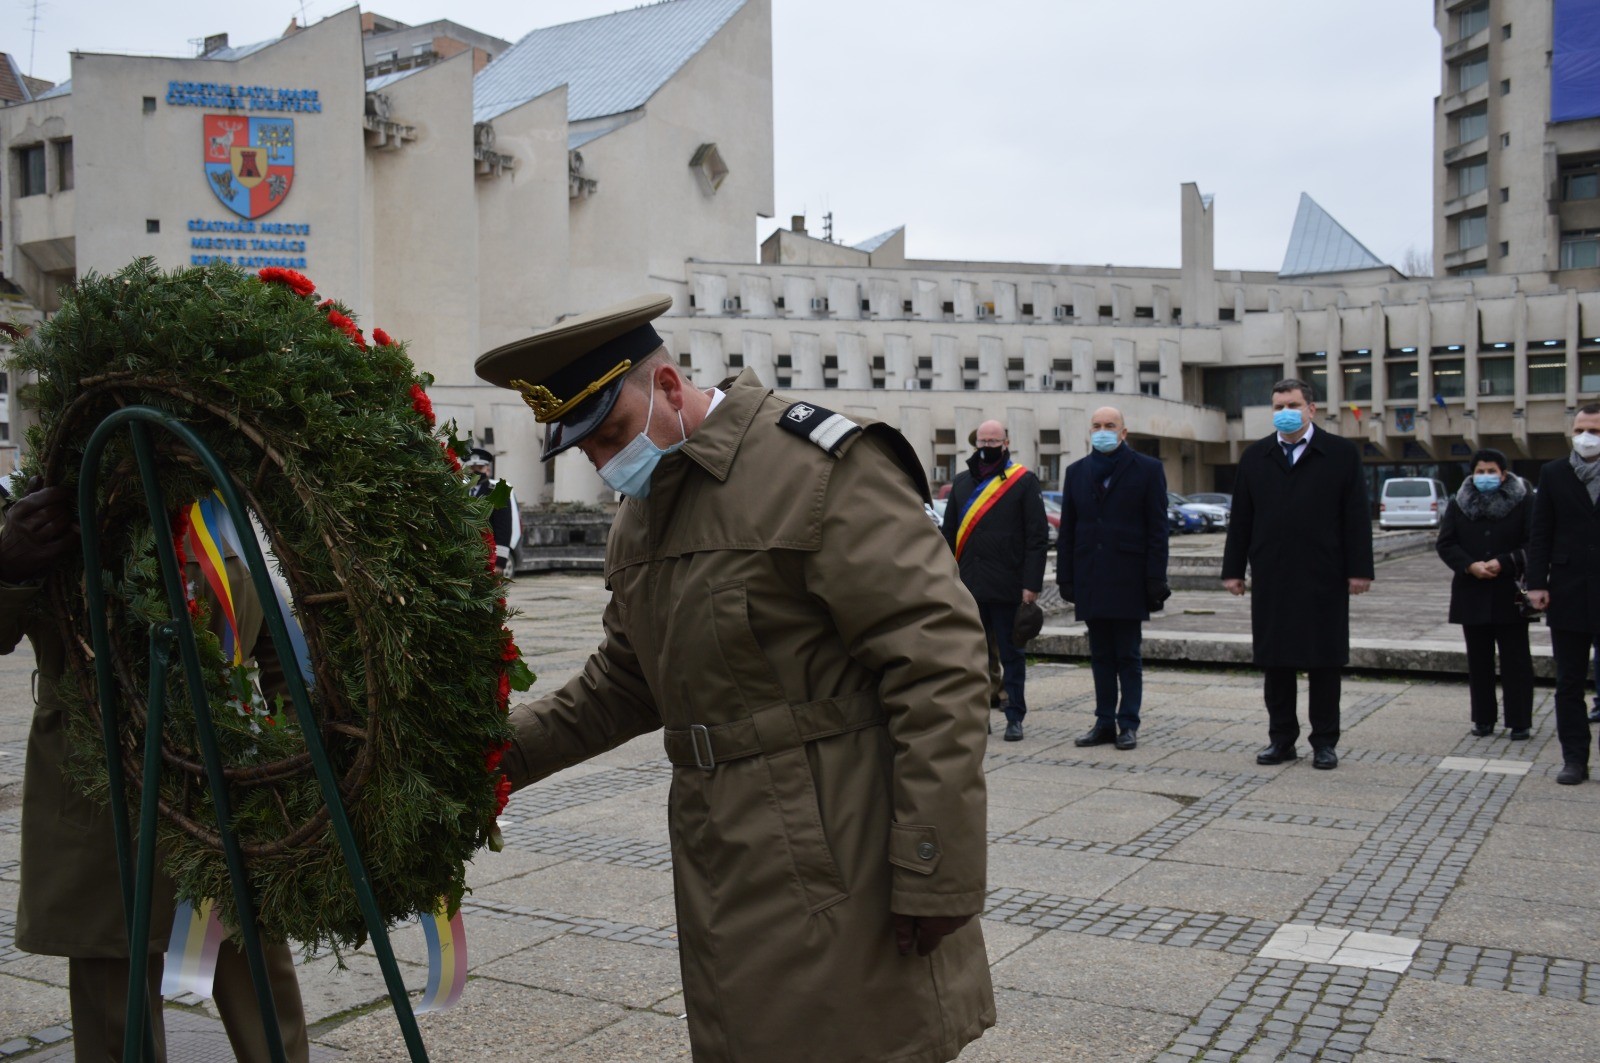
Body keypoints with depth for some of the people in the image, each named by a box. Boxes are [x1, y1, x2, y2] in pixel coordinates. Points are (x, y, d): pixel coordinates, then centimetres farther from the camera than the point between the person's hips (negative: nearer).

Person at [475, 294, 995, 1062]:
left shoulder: (821, 468, -13)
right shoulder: (639, 516, 14)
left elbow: (938, 665, -17)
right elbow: (623, 684, 23)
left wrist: (936, 877, -18)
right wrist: (502, 748, 9)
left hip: (839, 873, -7)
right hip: (726, 880, 8)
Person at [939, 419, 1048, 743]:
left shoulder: (1024, 481, -1)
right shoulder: (962, 483, 12)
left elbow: (1038, 537, -5)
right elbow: (949, 533, 14)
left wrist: (1032, 584, -11)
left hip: (1008, 588, -4)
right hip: (968, 587, 4)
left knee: (1011, 654, 6)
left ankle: (1014, 717, 13)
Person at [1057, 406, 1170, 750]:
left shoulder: (1147, 469, 1)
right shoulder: (1076, 472, 12)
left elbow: (1157, 529, -3)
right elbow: (1067, 530, 12)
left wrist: (1155, 579, -9)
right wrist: (1065, 577, 5)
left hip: (1128, 579, -4)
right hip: (1090, 580, 4)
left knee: (1128, 656, 2)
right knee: (1101, 656, 8)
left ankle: (1128, 723, 9)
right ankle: (1105, 722, 14)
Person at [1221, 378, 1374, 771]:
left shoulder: (1342, 454, 3)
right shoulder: (1255, 457, 10)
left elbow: (1357, 517, 0)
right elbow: (1240, 518, 9)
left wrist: (1359, 569, -6)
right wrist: (1233, 569, 5)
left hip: (1323, 578, -2)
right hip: (1270, 579, 2)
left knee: (1324, 661, 4)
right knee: (1274, 662, 6)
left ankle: (1324, 742, 13)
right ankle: (1281, 739, 15)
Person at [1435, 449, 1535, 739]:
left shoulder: (1522, 502, -1)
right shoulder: (1458, 505, 7)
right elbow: (1445, 544, 3)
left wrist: (1503, 563, -17)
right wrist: (1470, 566, -13)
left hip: (1510, 595, -3)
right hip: (1472, 594, 3)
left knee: (1515, 660, 0)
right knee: (1479, 661, 9)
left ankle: (1519, 721, 6)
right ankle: (1483, 720, 16)